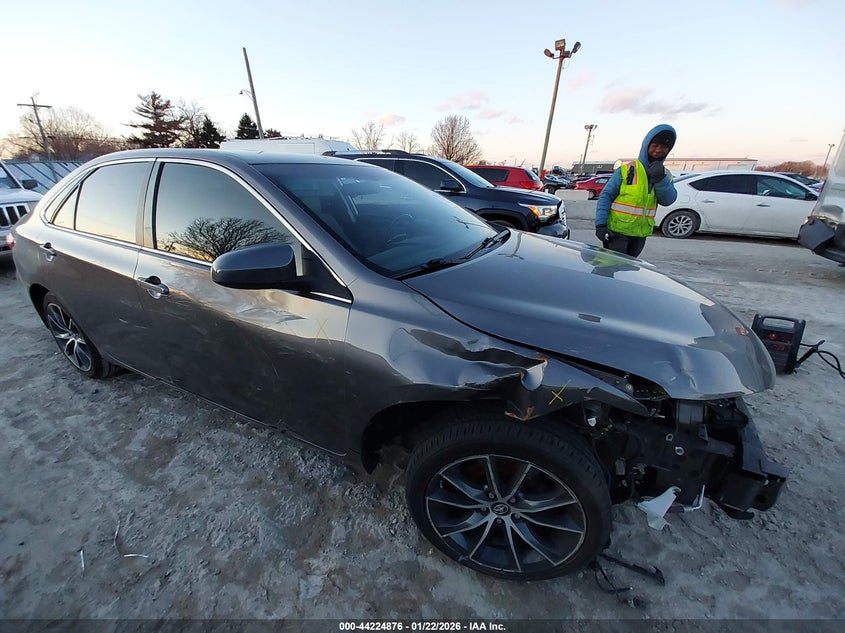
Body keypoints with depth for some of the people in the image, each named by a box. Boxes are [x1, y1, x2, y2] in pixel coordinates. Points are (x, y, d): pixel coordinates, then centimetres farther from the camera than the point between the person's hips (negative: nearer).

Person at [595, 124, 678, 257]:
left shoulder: (666, 175, 9)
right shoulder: (626, 170, -6)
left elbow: (668, 200, -6)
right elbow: (605, 196, -10)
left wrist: (661, 179, -22)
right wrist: (601, 224, -19)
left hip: (640, 234, 6)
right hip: (616, 231, -6)